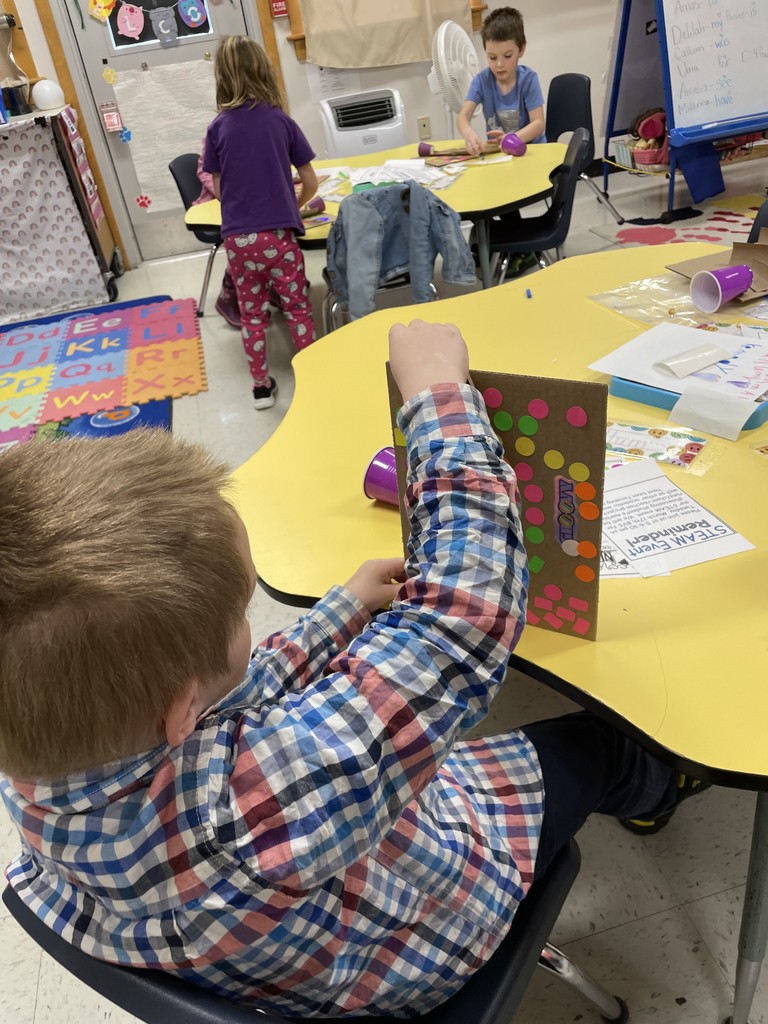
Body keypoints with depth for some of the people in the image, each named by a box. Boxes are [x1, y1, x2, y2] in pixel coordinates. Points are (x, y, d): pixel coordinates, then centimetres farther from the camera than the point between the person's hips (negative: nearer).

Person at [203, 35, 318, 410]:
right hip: (278, 235, -1)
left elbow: (218, 189, 8)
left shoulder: (218, 127, 2)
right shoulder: (280, 120, 0)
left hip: (237, 238, 2)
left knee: (252, 314, 13)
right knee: (297, 309, 11)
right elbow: (310, 182, 3)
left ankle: (262, 384, 22)